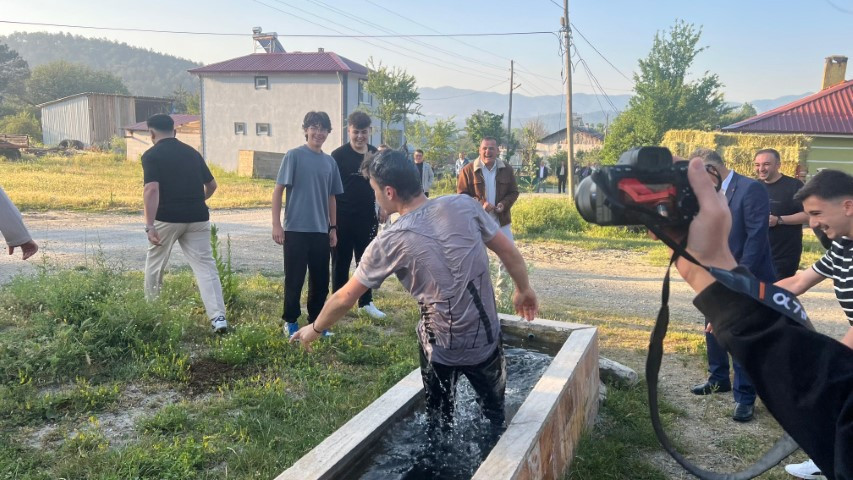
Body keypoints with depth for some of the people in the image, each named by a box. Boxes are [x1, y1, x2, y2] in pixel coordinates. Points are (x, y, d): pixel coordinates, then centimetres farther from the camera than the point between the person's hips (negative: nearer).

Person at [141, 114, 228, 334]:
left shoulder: (151, 155, -2)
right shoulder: (192, 152, 13)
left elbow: (152, 189, -16)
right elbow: (212, 185, 18)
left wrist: (149, 225, -20)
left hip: (167, 218, -3)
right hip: (197, 217, 3)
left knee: (154, 265, 17)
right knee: (205, 266, 0)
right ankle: (218, 317, -12)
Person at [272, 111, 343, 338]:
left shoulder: (330, 162, 9)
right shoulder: (294, 155, -5)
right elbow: (278, 190, -7)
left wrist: (333, 228, 12)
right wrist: (276, 224, -12)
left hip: (321, 231, 5)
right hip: (296, 229, -5)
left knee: (321, 280, 9)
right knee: (294, 279, 3)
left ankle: (316, 322, 23)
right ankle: (291, 321, 18)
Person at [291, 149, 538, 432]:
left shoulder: (390, 242, -16)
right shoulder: (464, 205, -11)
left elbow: (345, 298, -5)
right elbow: (509, 252, -3)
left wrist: (314, 329, 12)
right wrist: (524, 289, 15)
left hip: (441, 348, -2)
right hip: (487, 338, 3)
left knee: (440, 421, 24)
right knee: (495, 415, 26)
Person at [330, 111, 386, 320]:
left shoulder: (375, 153, 6)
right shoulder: (339, 154, -7)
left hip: (367, 217, 4)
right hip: (343, 217, -4)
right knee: (341, 261, 6)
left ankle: (366, 302, 24)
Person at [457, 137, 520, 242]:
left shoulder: (507, 169, 3)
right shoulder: (468, 170, -5)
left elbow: (514, 192, 9)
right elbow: (461, 195, -5)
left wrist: (504, 204, -13)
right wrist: (479, 204, -21)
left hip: (501, 221, 2)